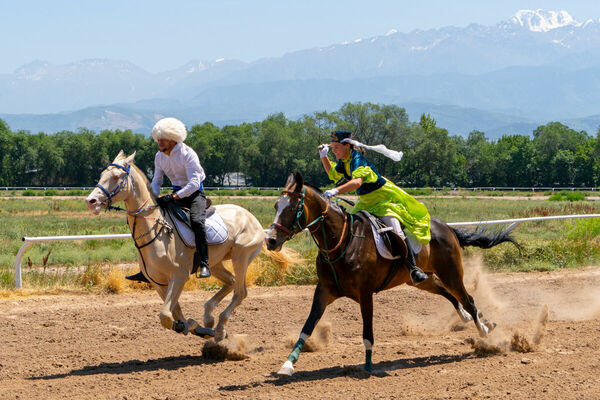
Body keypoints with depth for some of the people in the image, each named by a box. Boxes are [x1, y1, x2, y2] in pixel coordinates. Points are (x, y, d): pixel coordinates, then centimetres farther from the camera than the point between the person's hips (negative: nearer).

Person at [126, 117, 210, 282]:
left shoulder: (187, 154, -20)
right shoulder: (159, 157, 1)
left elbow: (194, 183, -26)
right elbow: (156, 181, 10)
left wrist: (173, 197, -35)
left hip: (195, 193, -7)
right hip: (177, 193, 7)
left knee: (196, 221, -35)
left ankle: (203, 264, -32)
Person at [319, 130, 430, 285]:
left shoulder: (357, 159, -25)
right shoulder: (343, 162, 4)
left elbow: (357, 181, -44)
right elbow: (333, 174, 23)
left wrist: (336, 191, -55)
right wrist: (324, 156, 8)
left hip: (385, 201, -9)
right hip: (366, 203, 9)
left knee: (397, 233, -20)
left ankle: (413, 268, -14)